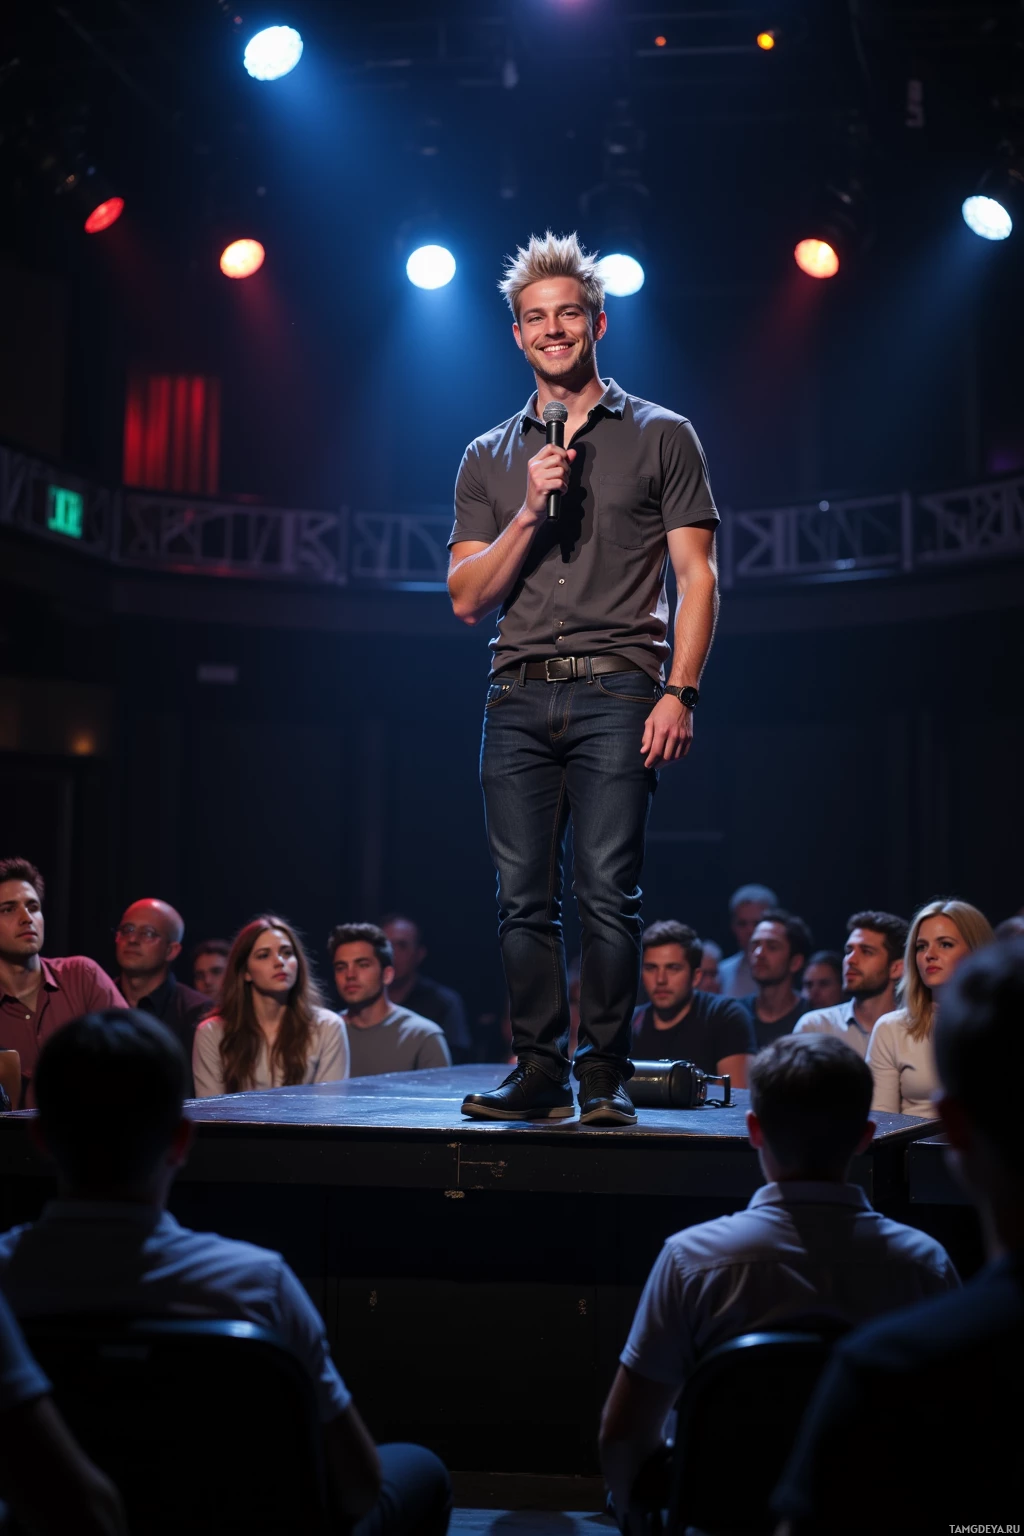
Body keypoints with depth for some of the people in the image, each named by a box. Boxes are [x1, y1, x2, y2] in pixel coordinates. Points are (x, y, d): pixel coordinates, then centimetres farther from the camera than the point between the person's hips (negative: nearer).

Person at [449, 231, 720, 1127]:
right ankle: (540, 1073, 9)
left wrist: (679, 693, -9)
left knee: (608, 893, -9)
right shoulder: (489, 458, 18)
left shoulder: (661, 437, 10)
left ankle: (607, 1076, 0)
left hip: (618, 691, -3)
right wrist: (530, 511, -2)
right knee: (525, 897, 1)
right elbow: (468, 599, 12)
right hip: (519, 696, 3)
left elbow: (697, 576, 3)